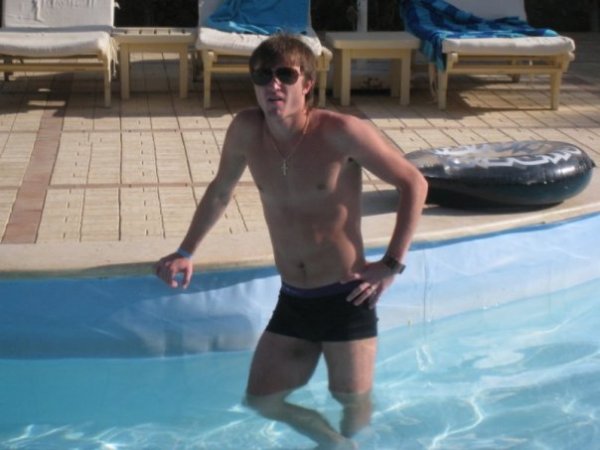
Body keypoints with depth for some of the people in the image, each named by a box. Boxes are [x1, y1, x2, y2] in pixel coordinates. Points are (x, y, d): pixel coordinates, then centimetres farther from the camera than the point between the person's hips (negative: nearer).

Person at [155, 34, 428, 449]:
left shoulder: (340, 132, -18)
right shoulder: (247, 130, -5)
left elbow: (414, 183, -10)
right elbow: (220, 192, 14)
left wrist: (392, 263, -13)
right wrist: (186, 252, 10)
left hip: (346, 298, -4)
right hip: (292, 301, 5)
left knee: (354, 403, 7)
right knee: (261, 400, 7)